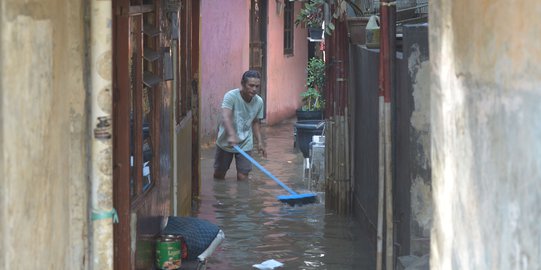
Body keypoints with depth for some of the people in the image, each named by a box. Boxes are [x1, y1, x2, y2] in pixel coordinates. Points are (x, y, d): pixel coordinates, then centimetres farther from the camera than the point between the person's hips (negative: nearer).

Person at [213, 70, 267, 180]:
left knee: (242, 177, -5)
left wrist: (260, 142, 3)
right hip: (226, 142, -2)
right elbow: (226, 117, -41)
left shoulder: (259, 102, -8)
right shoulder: (231, 96, -24)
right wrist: (231, 135, -58)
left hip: (245, 145, 2)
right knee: (219, 174, 12)